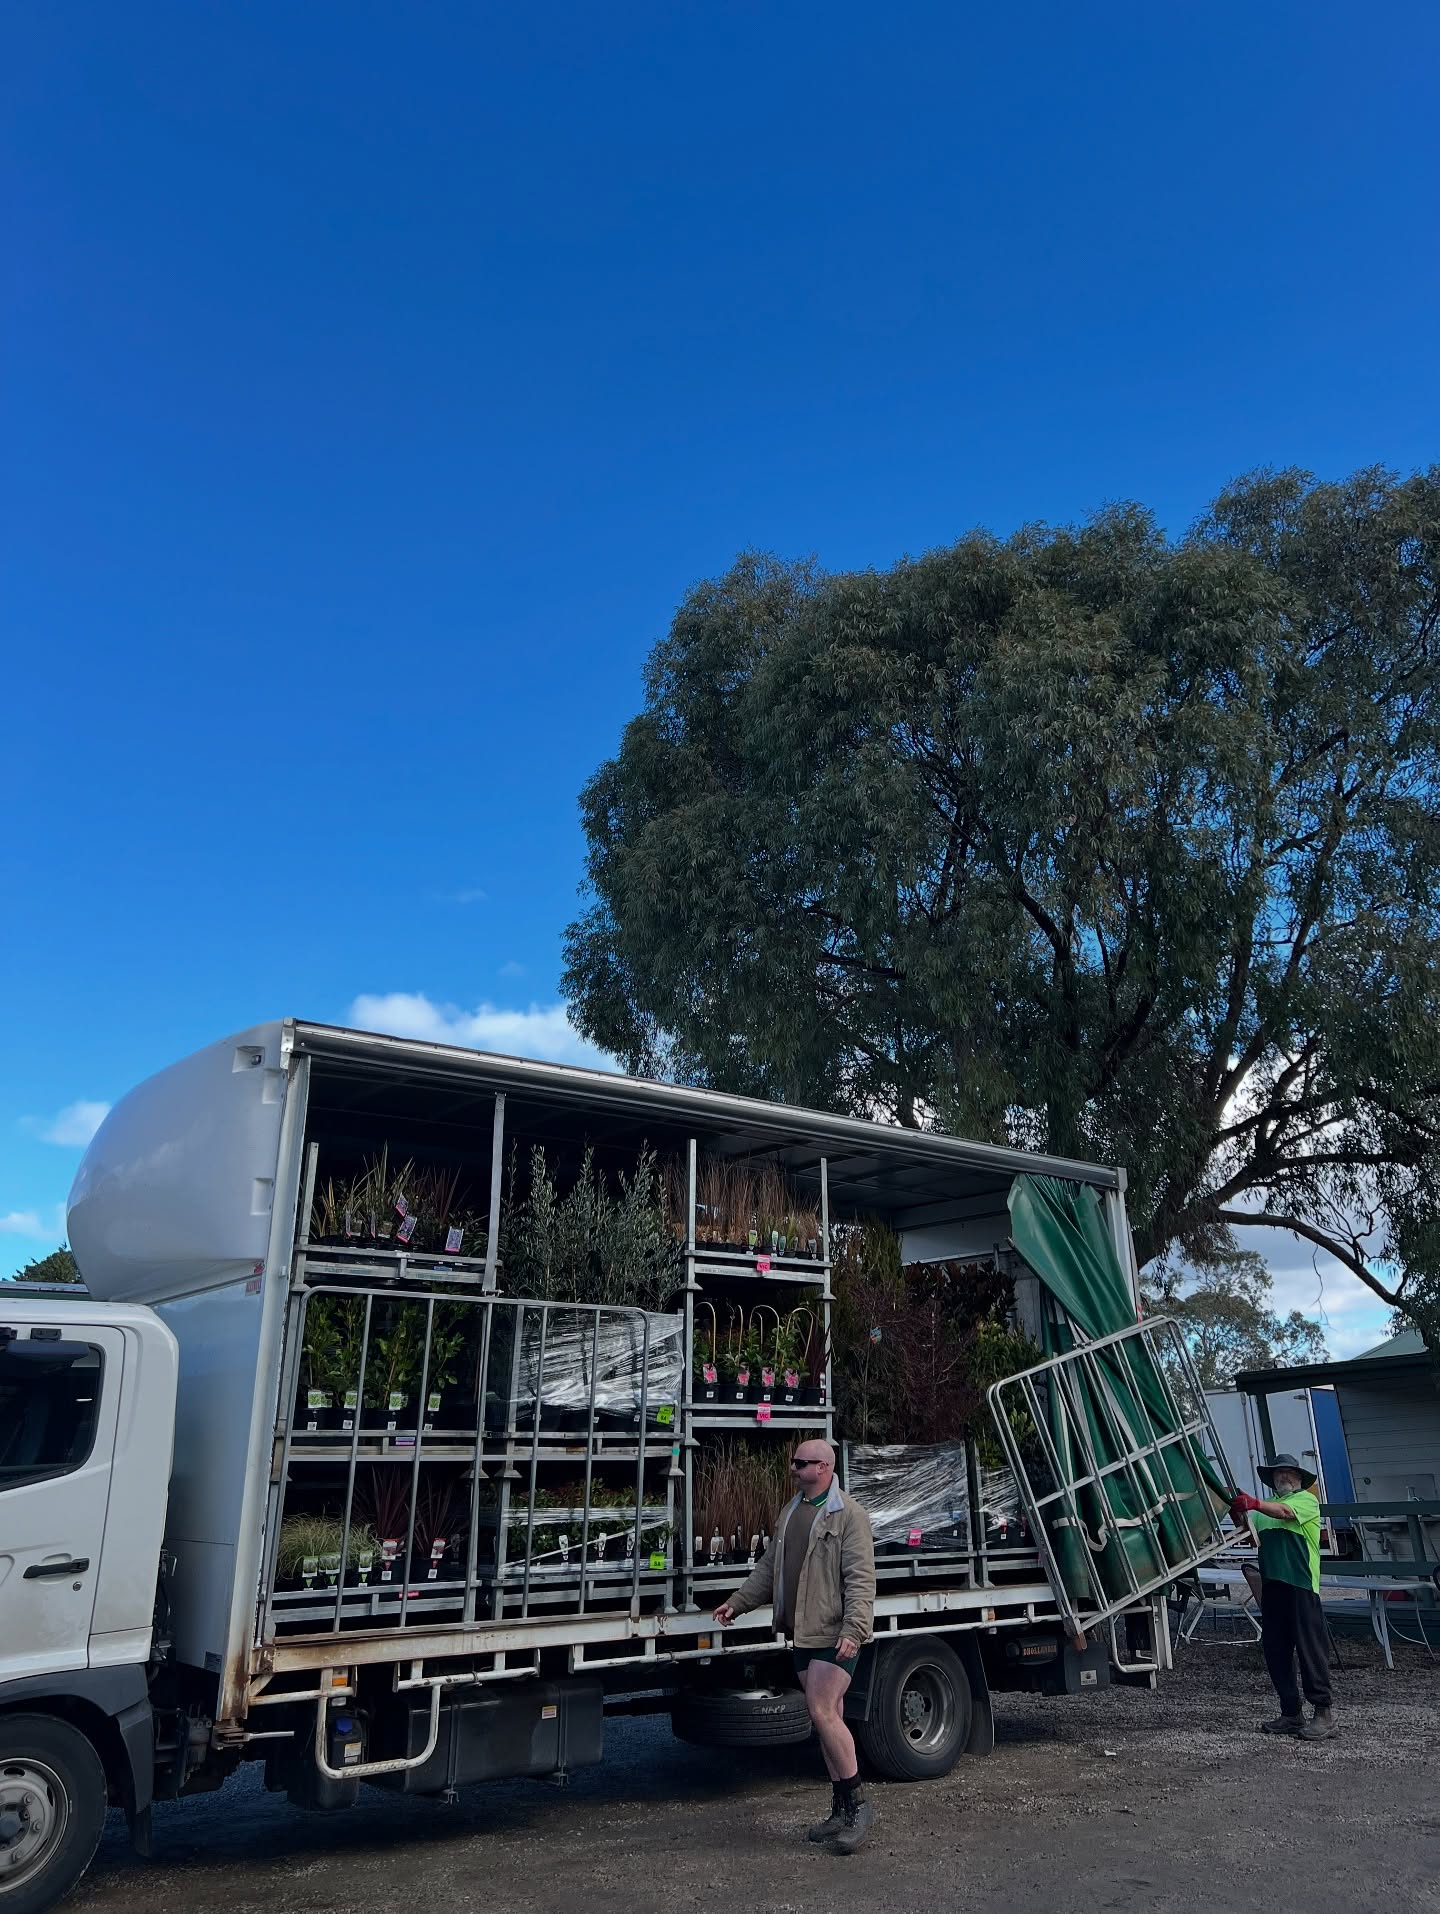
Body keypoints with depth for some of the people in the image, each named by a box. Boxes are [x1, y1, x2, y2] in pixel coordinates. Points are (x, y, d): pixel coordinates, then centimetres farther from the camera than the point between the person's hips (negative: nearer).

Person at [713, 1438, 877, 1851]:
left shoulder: (848, 1514, -11)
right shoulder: (789, 1513, 14)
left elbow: (860, 1579, -16)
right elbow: (769, 1567, 21)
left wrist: (853, 1630, -24)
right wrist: (737, 1602, 15)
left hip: (834, 1634, -8)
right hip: (803, 1633, 8)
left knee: (823, 1712, -13)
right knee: (827, 1717, 12)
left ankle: (856, 1806, 0)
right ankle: (841, 1810, 20)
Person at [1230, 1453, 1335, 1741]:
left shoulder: (1306, 1499, 4)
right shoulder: (1268, 1506, 25)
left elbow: (1286, 1512, -17)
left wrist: (1254, 1504, -33)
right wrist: (1237, 1510, -10)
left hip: (1301, 1583, -7)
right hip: (1272, 1583, 7)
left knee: (1311, 1649, -7)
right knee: (1275, 1651, 7)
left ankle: (1323, 1712, -3)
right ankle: (1291, 1714, 14)